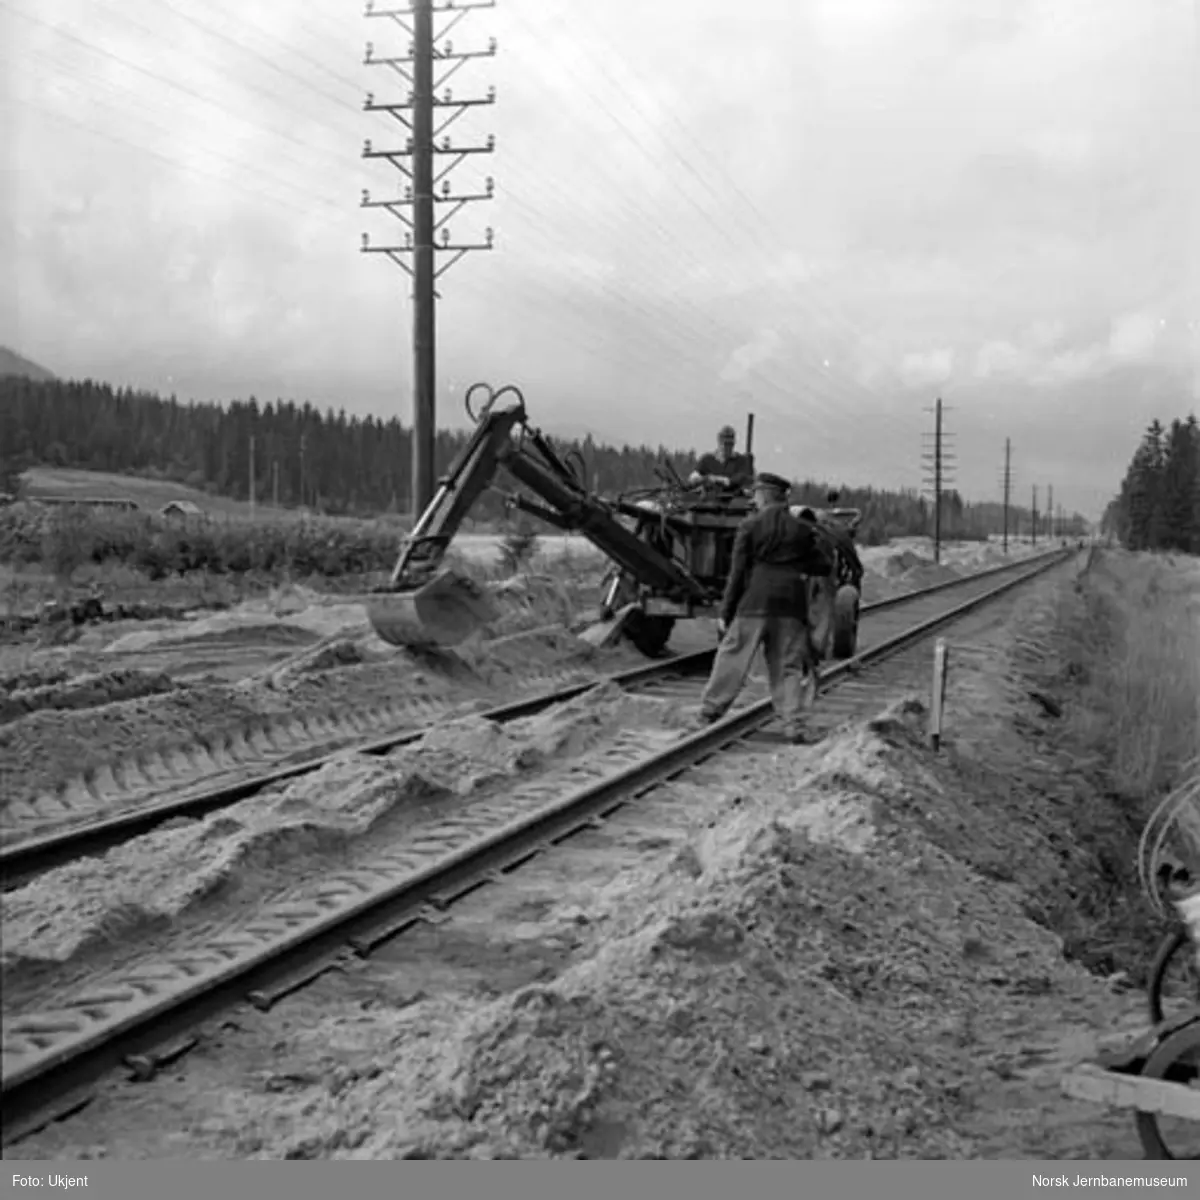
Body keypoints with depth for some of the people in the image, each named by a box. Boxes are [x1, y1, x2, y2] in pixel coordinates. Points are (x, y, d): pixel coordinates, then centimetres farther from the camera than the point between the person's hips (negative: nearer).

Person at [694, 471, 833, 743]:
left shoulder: (750, 527, -2)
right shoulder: (802, 530, 6)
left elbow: (738, 572, -4)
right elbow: (825, 566, 7)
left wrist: (725, 612, 0)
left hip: (754, 604, -2)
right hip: (790, 608, 2)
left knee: (732, 658, 7)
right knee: (788, 666, 6)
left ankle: (710, 710, 13)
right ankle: (793, 723, 0)